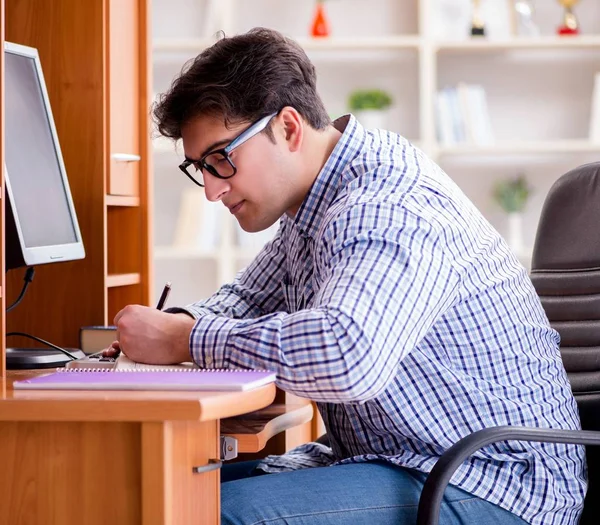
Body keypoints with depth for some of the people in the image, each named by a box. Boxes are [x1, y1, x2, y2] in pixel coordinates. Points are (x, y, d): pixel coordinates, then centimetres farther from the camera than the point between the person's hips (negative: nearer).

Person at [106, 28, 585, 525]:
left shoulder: (389, 209, -23)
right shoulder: (314, 200, 10)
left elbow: (348, 357, -40)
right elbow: (251, 297, 25)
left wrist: (186, 339, -27)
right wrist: (178, 325, 1)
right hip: (396, 462, 10)